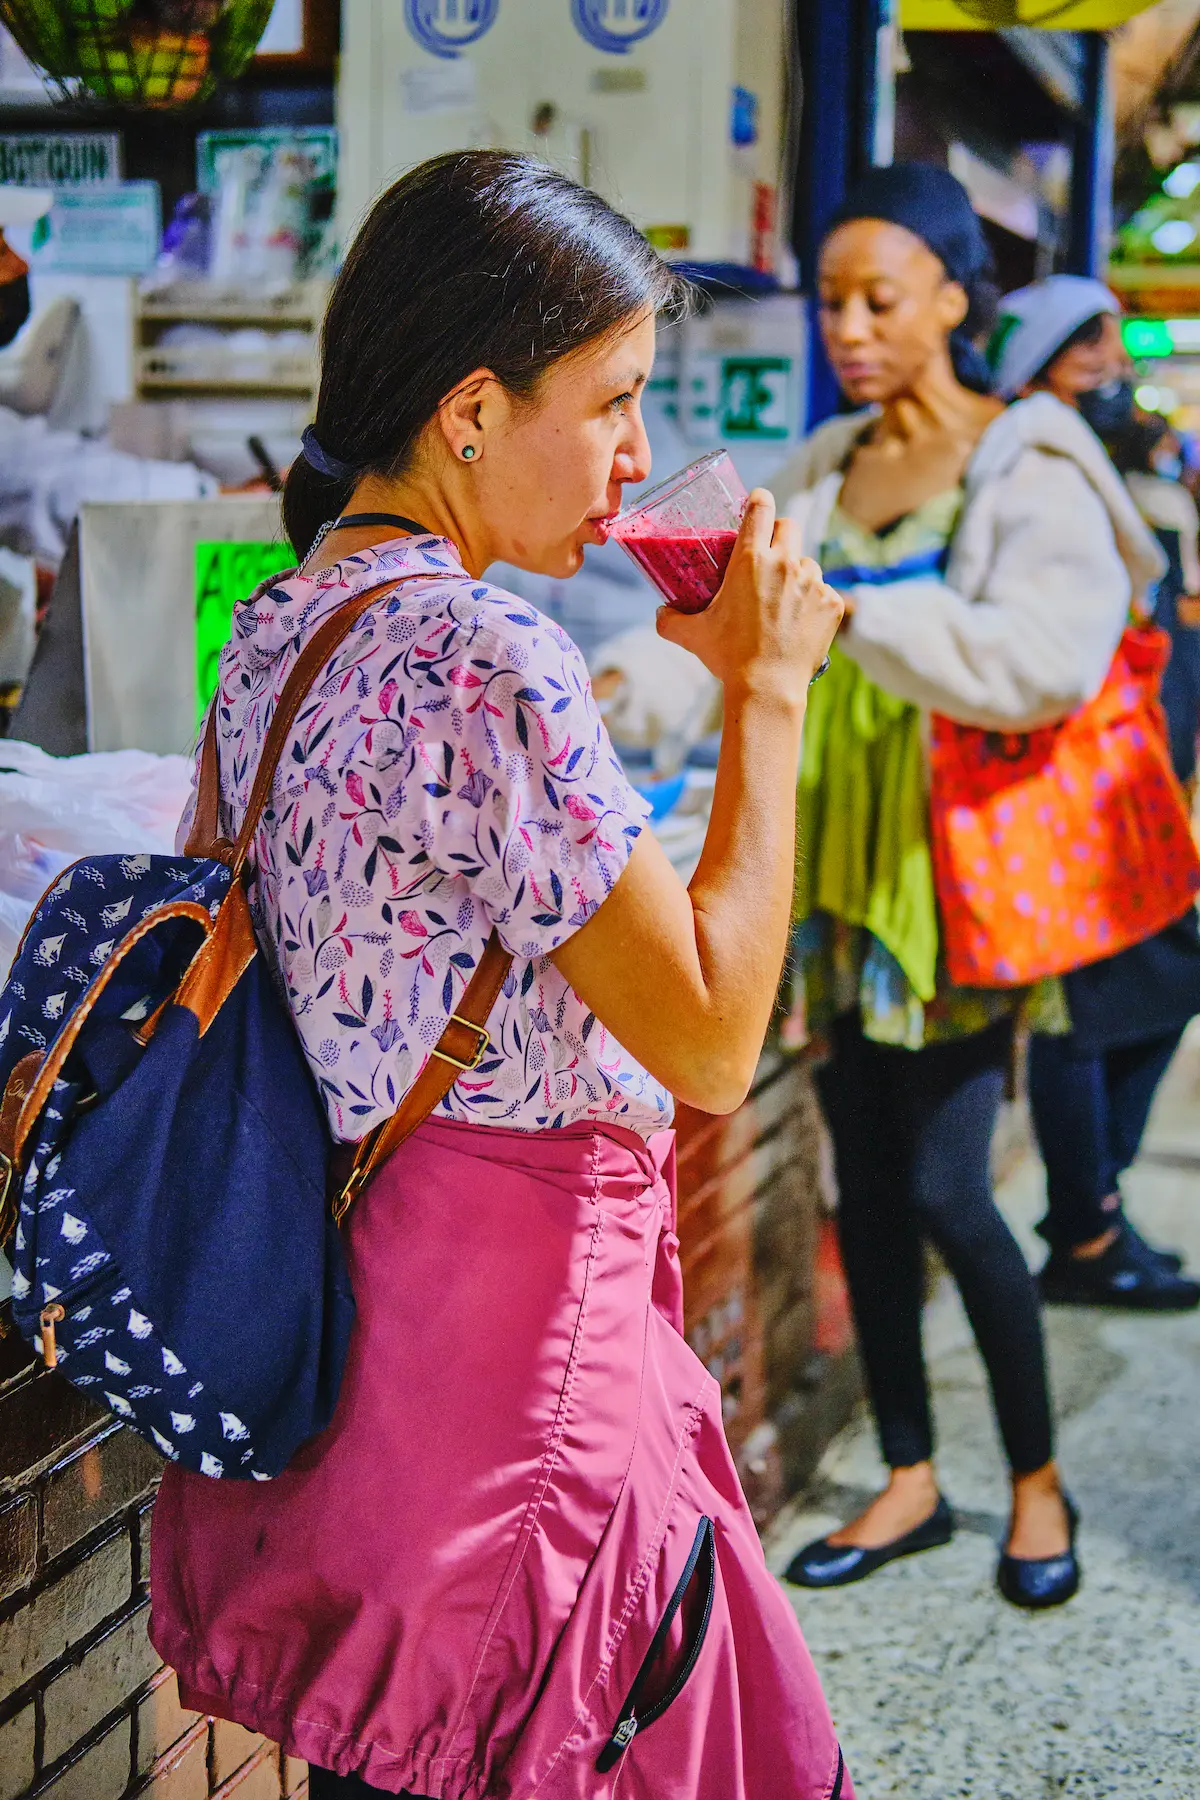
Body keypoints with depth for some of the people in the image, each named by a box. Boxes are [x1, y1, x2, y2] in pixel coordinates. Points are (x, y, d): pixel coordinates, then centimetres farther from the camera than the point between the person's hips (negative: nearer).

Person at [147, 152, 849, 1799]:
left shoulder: (278, 627, 7)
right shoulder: (490, 660, -21)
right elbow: (710, 1042, -19)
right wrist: (766, 692, -12)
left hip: (335, 1284, 9)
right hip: (512, 1310, -9)